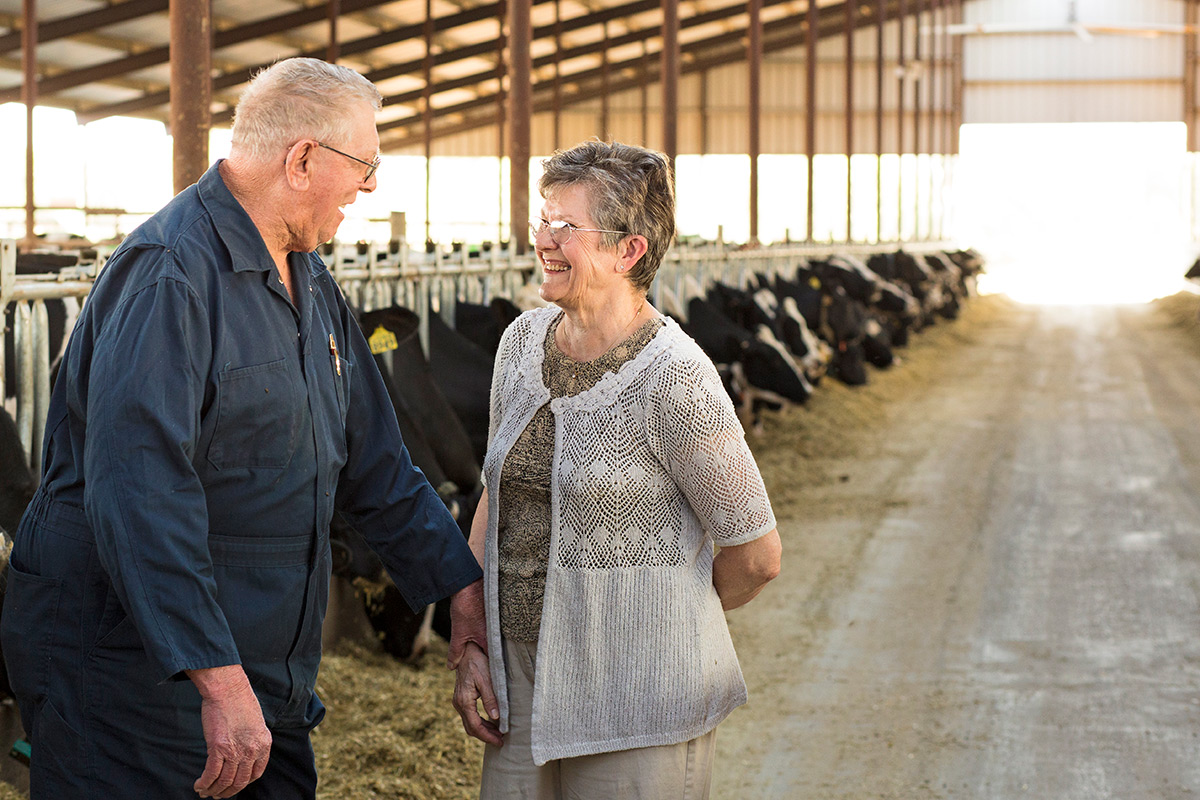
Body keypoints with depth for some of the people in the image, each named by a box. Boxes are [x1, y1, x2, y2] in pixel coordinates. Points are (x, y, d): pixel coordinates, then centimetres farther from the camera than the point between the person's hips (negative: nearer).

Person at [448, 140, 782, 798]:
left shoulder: (674, 379, -18)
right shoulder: (524, 340, 3)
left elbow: (756, 555, -10)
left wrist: (666, 621, 7)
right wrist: (468, 645, 7)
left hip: (636, 705, -6)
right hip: (523, 681, 6)